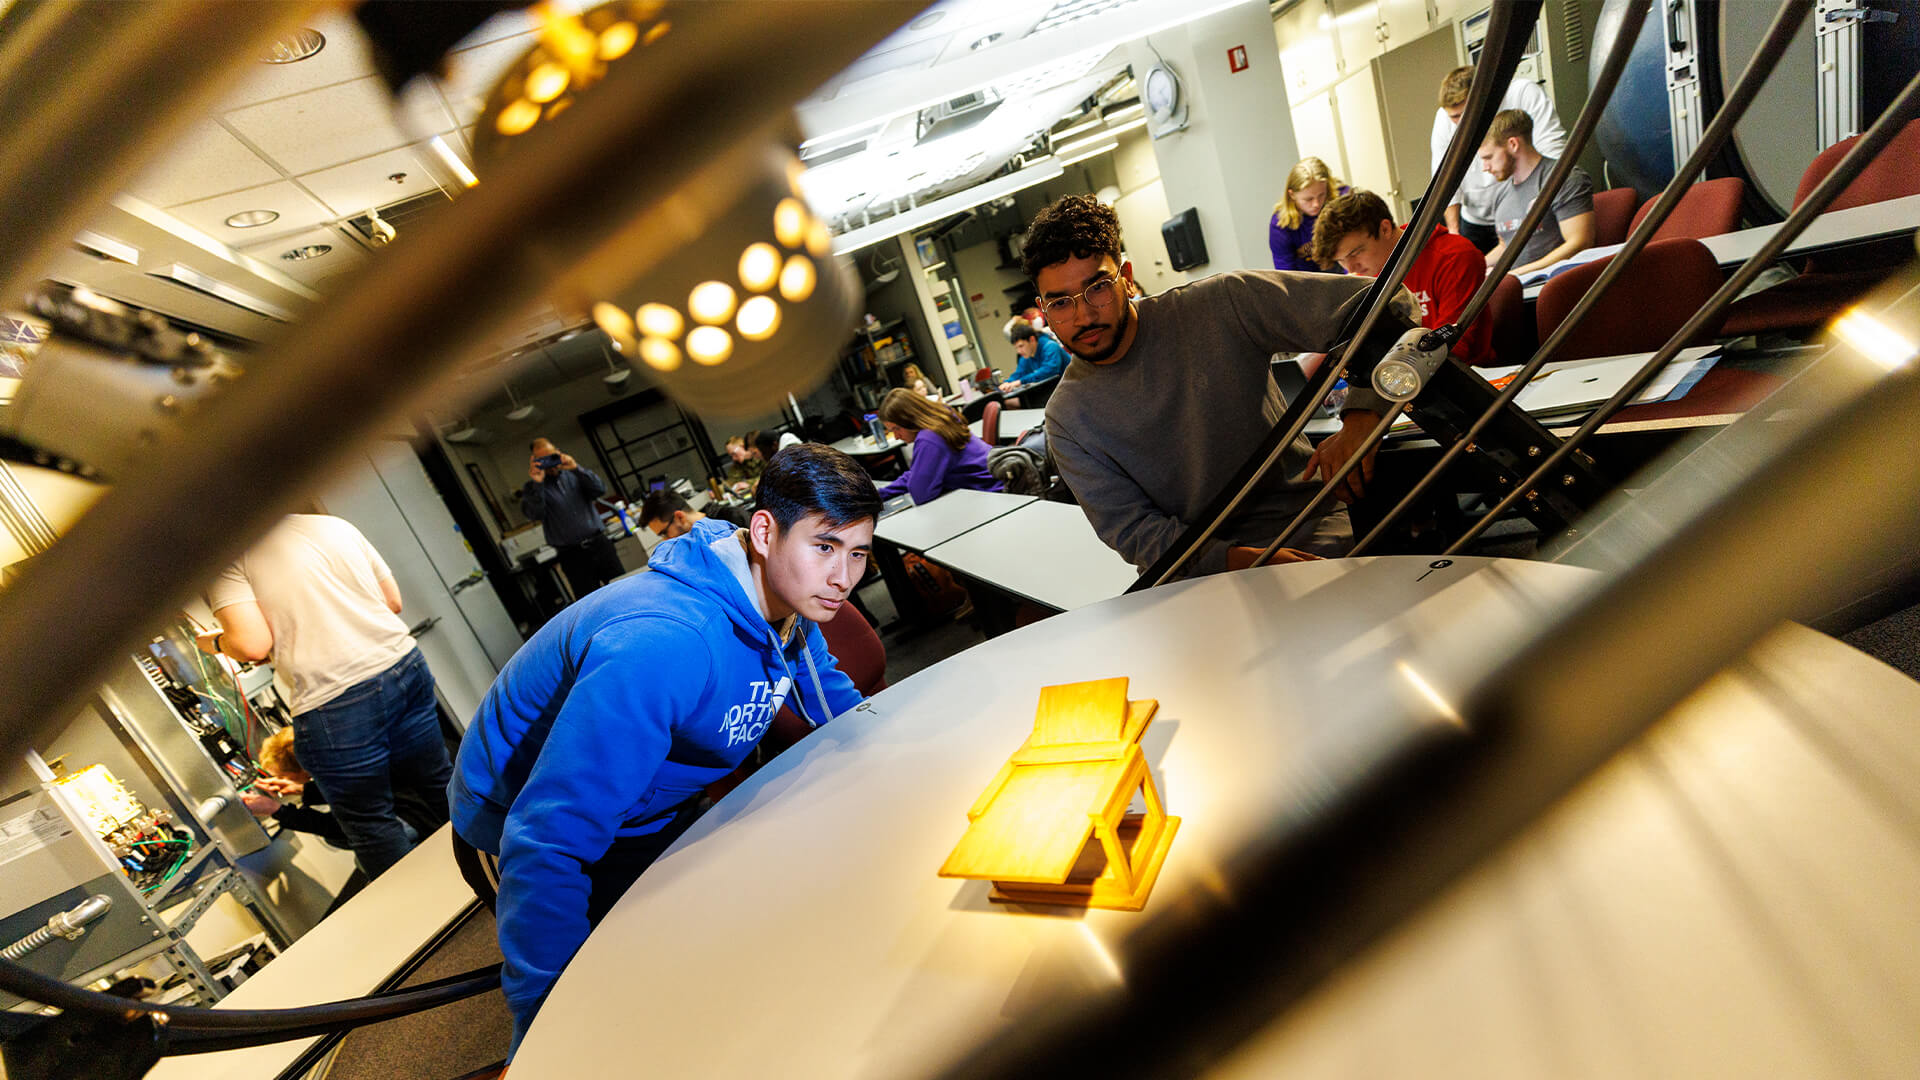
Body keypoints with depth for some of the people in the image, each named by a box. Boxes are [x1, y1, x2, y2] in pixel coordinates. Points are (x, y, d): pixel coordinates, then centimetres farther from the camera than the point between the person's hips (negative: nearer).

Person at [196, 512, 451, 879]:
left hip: (334, 703, -6)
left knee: (369, 821, 11)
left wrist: (212, 641, 10)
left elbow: (252, 645, -12)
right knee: (438, 782, 19)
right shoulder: (335, 524, 12)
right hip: (404, 664, 6)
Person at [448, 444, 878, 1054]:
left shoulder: (787, 605, -14)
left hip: (650, 813, 8)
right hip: (517, 834, -7)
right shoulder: (662, 647, -43)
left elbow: (828, 692, 10)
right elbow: (546, 843, -40)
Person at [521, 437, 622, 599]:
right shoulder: (531, 488, 4)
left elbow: (600, 490, -4)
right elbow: (535, 514, -13)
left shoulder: (572, 474, 10)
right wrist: (537, 484, -22)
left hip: (600, 544, 2)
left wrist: (576, 468, -13)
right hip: (572, 556, -2)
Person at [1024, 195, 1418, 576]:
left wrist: (1361, 419, -25)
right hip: (1191, 570, 3)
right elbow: (1132, 531, -7)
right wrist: (1238, 559, -24)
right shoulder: (1066, 420, -2)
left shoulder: (1217, 306, -7)